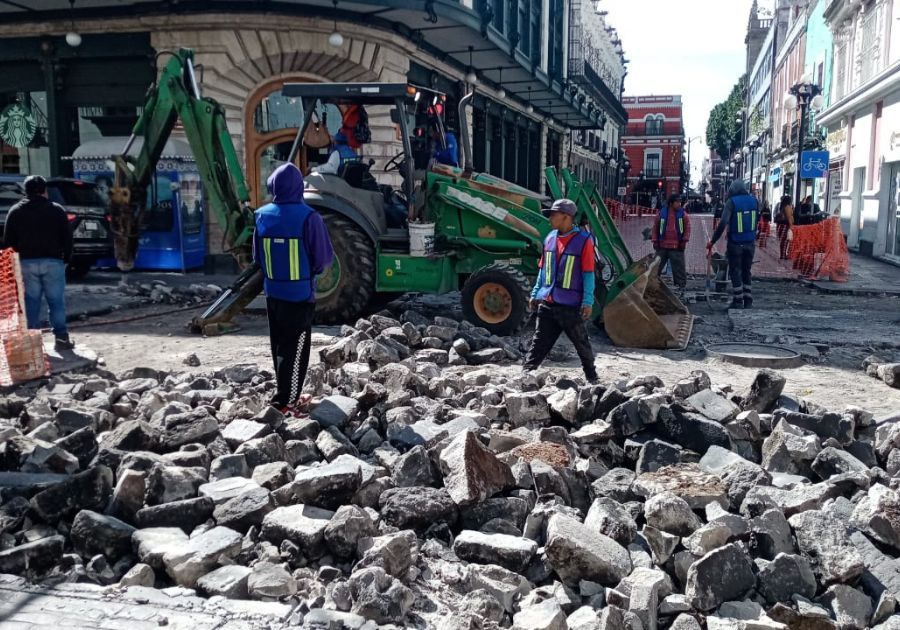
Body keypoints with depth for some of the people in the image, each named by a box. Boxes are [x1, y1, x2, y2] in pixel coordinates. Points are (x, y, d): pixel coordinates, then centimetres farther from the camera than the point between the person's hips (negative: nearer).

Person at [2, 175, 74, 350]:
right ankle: (61, 337, 1)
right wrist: (66, 258, 9)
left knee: (31, 301, 5)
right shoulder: (56, 210, 1)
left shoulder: (15, 211, 6)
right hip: (53, 262, -1)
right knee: (56, 301, 3)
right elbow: (67, 237, 0)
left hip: (26, 263, 1)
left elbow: (8, 241, 6)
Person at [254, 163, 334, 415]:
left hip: (273, 293, 5)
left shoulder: (263, 216, -2)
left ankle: (286, 393, 29)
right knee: (295, 348, 3)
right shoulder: (308, 217, -17)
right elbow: (324, 257, -11)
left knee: (279, 346, 17)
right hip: (300, 293, -5)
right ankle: (286, 401, 3)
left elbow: (257, 256, 7)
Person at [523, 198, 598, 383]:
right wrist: (535, 294, 13)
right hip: (547, 303, 4)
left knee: (582, 343, 12)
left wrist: (588, 301, -13)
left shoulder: (584, 240, -8)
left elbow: (588, 273, -9)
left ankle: (592, 377, 28)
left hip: (571, 305, -4)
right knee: (539, 343, 2)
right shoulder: (550, 238, 8)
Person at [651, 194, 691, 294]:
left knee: (679, 267, 0)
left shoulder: (683, 214, 2)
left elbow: (687, 228, 5)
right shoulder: (661, 213, 2)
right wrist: (655, 241, 4)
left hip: (677, 247, -1)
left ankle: (681, 285, 8)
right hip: (662, 245, 1)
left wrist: (684, 240, -2)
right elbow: (655, 227, 8)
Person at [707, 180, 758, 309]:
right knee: (747, 271, 16)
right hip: (750, 243, 5)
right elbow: (757, 220, 10)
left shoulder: (731, 202, -13)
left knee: (735, 272, 5)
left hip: (735, 244, -5)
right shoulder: (753, 200, 3)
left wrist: (712, 241, -17)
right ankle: (748, 301, 19)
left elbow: (723, 223, -20)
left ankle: (738, 301, 6)